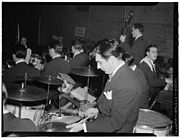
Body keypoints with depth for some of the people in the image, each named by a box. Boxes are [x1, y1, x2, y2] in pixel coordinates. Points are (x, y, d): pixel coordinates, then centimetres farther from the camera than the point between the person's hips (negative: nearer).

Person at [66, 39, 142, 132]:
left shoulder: (126, 86, -30)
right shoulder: (117, 72, -1)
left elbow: (116, 123, -24)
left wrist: (84, 126, -23)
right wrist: (98, 110, 0)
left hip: (117, 129, -8)